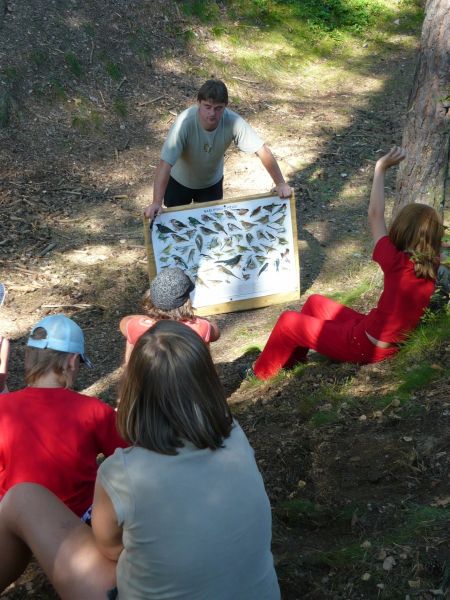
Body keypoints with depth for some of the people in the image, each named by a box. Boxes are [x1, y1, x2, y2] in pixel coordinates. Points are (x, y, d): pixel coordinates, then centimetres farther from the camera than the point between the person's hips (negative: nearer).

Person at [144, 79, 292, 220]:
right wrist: (156, 203, -50)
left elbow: (262, 150, -26)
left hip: (212, 181, 2)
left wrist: (280, 183, -29)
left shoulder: (233, 122, -32)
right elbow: (165, 163, -42)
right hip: (180, 181, -2)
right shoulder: (185, 122, -38)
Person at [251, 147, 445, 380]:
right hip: (388, 341, 8)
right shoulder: (430, 269, -10)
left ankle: (262, 372, 27)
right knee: (315, 302, 23)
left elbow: (375, 216, -21)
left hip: (365, 346, -8)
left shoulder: (397, 263, -28)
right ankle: (292, 360, 35)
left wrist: (381, 168, -14)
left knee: (287, 321, 7)